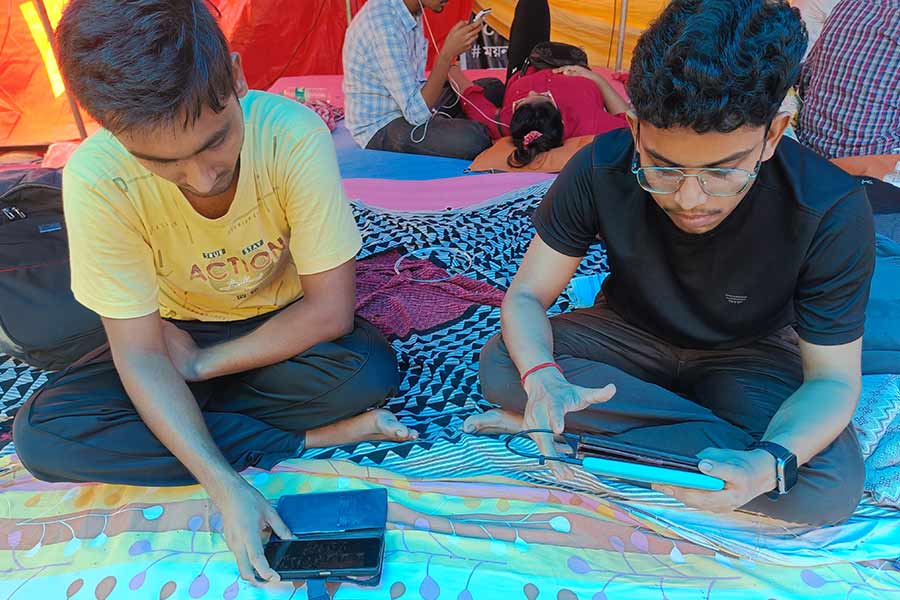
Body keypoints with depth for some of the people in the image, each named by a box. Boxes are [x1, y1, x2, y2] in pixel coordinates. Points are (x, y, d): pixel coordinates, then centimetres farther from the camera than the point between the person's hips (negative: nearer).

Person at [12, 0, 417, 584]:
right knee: (41, 433, -21)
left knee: (370, 369, -32)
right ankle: (309, 439, -17)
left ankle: (178, 415, -10)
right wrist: (224, 486, -32)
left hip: (286, 330, -1)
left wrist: (199, 365, -19)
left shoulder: (294, 134, -31)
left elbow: (330, 311, -24)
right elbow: (139, 354, -21)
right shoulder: (96, 180, -27)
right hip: (180, 334, 2)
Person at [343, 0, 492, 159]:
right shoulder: (384, 26, -28)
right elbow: (416, 112, -29)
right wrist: (448, 53, -32)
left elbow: (416, 81, 10)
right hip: (381, 129, -9)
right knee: (476, 139, -26)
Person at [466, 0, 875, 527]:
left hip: (747, 355, -1)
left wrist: (767, 465, -43)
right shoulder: (600, 170, -26)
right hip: (630, 334, 2)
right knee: (500, 364, -26)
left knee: (832, 487, -29)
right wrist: (542, 381, -42)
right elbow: (527, 296, -19)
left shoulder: (831, 213, -28)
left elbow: (832, 378, -20)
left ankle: (597, 428, -19)